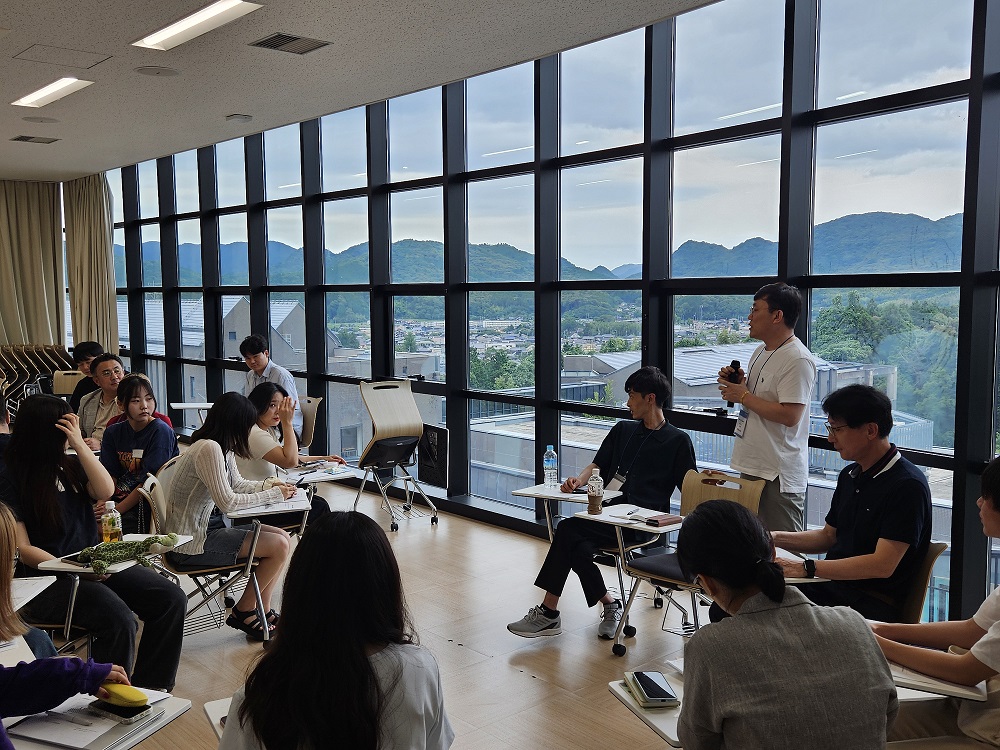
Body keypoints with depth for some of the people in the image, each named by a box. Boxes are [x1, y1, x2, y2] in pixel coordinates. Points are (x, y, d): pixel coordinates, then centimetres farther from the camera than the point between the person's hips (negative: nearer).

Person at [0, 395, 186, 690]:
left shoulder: (70, 465, 12)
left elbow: (106, 491, -4)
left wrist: (80, 444, -7)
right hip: (49, 579, -7)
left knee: (172, 600, -12)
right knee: (119, 620, -31)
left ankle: (149, 688, -2)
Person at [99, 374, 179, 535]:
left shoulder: (160, 431, -9)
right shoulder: (113, 432, 11)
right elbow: (109, 475, 4)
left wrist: (116, 510, -18)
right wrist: (101, 504, -15)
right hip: (118, 497, 6)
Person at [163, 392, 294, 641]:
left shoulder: (223, 448, 7)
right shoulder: (209, 449, -23)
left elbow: (237, 484, 18)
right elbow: (227, 502, -24)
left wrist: (267, 485, 0)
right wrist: (272, 495, -15)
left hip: (207, 525, 10)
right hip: (191, 544, -10)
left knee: (281, 537, 3)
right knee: (278, 546, -13)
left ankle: (263, 612, 9)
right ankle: (243, 612, 6)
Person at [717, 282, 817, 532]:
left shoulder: (798, 360, -17)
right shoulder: (760, 352, 14)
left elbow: (789, 415, -25)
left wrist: (743, 396, -15)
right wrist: (737, 382, 7)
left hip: (780, 474, -10)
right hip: (751, 465, 10)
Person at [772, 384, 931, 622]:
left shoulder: (907, 485, -14)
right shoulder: (850, 475, 15)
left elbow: (882, 565, -20)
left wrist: (806, 568, -23)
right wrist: (774, 538, 9)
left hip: (872, 603, -8)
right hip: (830, 586, 8)